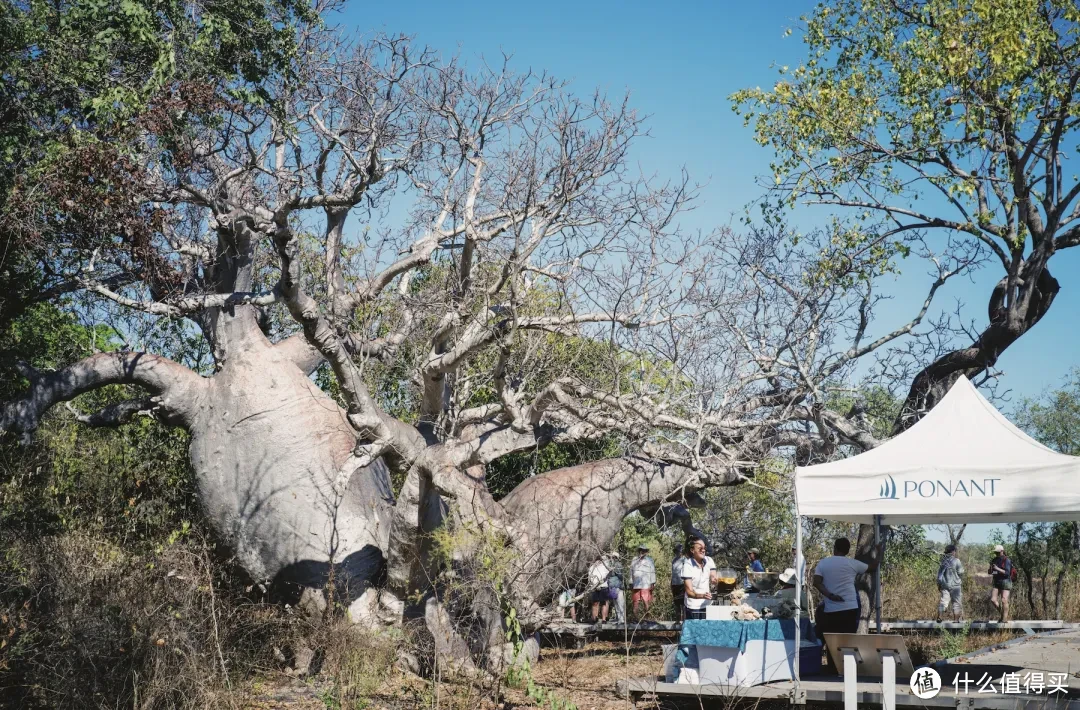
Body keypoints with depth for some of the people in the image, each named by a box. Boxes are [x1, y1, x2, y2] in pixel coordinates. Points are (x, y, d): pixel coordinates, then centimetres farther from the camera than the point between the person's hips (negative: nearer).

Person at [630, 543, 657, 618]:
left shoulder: (649, 560, 6)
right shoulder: (635, 561, 18)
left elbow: (652, 573, 2)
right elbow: (631, 573, 21)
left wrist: (652, 583, -4)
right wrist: (631, 583, 16)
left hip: (646, 585, -4)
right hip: (636, 585, 4)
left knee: (646, 601, -8)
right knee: (635, 601, 3)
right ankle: (636, 616, 10)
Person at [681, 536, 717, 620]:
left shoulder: (709, 560, -1)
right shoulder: (688, 565, -15)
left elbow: (714, 578, -8)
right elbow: (689, 591, -19)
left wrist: (714, 581, -32)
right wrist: (702, 596, -37)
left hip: (708, 605, 4)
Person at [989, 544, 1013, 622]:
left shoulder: (1006, 560, -9)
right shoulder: (994, 560, 11)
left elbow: (1007, 573, -17)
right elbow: (990, 572, 14)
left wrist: (998, 569, -26)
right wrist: (990, 570, -9)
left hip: (1005, 581, -6)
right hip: (997, 582, 6)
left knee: (1004, 600, -12)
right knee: (993, 600, -5)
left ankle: (1005, 618, -4)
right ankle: (1001, 612, 15)